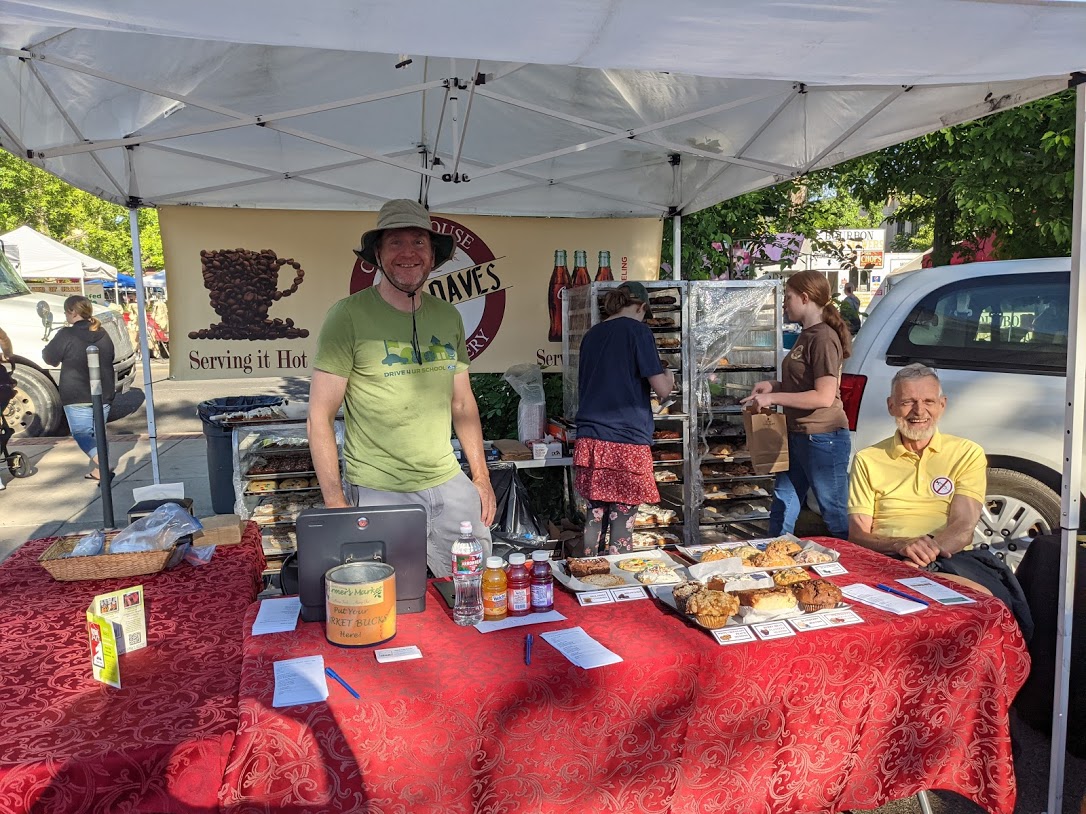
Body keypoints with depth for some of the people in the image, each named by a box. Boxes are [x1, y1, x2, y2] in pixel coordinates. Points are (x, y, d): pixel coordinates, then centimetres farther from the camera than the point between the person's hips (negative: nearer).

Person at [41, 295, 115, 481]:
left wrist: (47, 348, 21)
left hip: (77, 397, -6)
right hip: (103, 395, 6)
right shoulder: (103, 334, 7)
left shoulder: (66, 335, -12)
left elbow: (49, 358, -1)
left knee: (81, 434, -3)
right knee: (97, 433, 14)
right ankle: (98, 470, 16)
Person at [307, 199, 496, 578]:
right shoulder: (349, 315, -8)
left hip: (449, 485, 5)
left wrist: (481, 477, 10)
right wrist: (334, 503, -12)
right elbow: (320, 417, -8)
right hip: (379, 493, -5)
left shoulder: (448, 316, 7)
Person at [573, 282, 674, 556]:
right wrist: (670, 377, 13)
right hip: (627, 442, -6)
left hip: (590, 440, 6)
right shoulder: (637, 330, -4)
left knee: (595, 513, 14)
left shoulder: (592, 334, 14)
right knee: (622, 518, 2)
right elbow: (661, 389, -8)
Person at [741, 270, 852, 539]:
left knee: (836, 516, 1)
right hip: (798, 436, 10)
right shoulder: (806, 335, 13)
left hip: (822, 438, -10)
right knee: (782, 509, 17)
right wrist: (774, 386, 6)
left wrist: (773, 398, -19)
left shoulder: (823, 338, -17)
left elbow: (824, 396, -23)